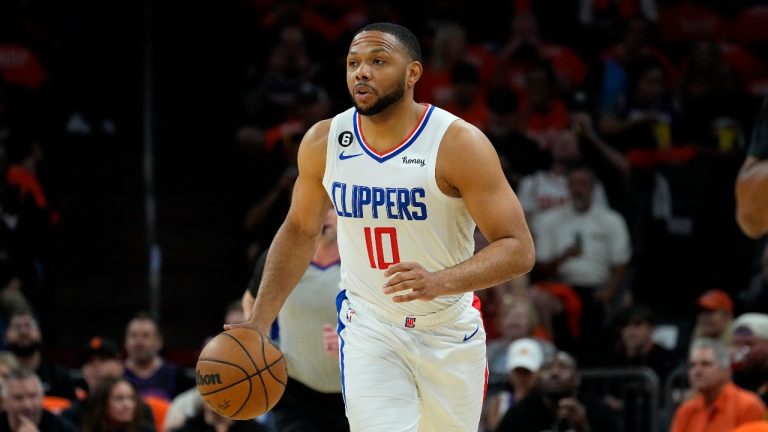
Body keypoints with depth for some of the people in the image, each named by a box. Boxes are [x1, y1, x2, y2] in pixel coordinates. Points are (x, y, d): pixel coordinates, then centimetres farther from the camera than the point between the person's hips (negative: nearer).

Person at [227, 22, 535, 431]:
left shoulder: (459, 144, -20)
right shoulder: (323, 143, -7)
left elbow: (518, 249, -22)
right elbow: (299, 231, 11)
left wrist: (440, 282, -39)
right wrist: (259, 322, 2)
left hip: (450, 331, -1)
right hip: (368, 326, 1)